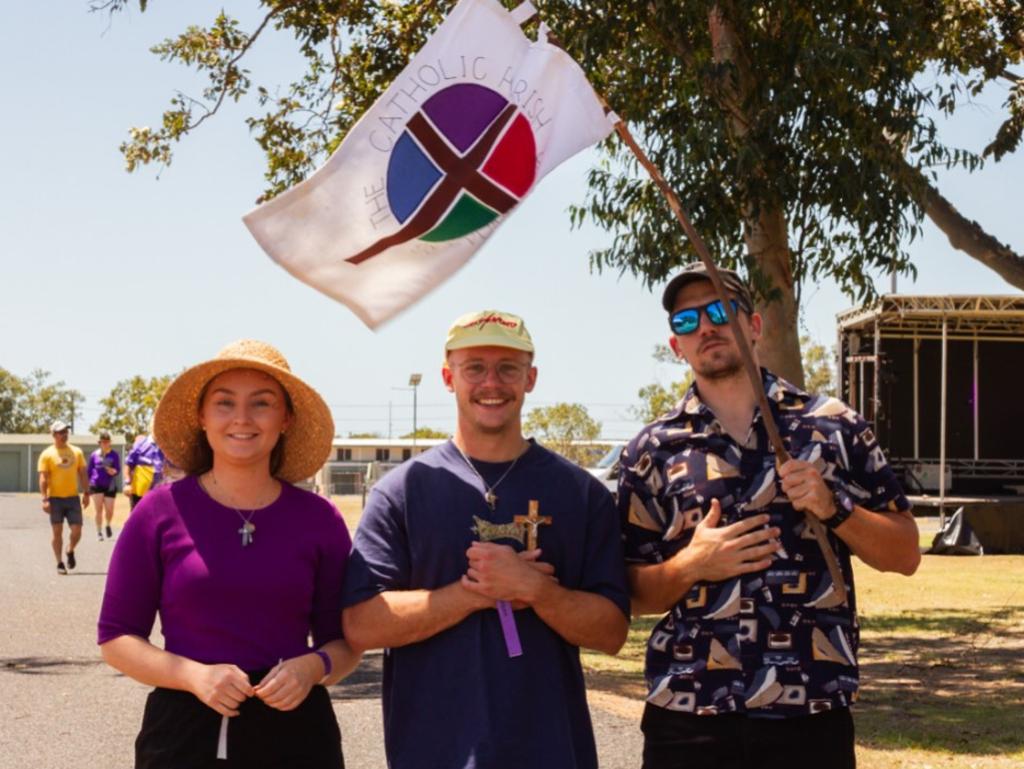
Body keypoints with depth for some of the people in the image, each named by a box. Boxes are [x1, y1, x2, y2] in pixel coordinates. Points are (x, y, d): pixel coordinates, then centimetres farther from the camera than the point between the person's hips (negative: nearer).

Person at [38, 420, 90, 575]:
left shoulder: (76, 452, 8)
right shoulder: (47, 454, -3)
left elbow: (82, 474, 11)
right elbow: (43, 478, -6)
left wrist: (86, 493, 4)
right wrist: (45, 499, -14)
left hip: (73, 498, 3)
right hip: (55, 498, -3)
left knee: (76, 531, -2)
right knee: (57, 532, 1)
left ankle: (70, 551, 28)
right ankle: (60, 563, 11)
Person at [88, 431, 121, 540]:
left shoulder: (114, 455, 1)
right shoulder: (94, 455, 4)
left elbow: (118, 470, 0)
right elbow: (88, 471, 11)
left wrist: (114, 471, -24)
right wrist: (87, 487, 10)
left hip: (110, 486, 0)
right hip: (96, 485, 0)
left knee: (109, 510, 0)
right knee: (99, 509, -4)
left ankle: (108, 526, 31)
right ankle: (99, 532, 9)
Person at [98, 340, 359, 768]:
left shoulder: (319, 519, 1)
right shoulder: (161, 512, -3)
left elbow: (345, 640, 8)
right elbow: (117, 637, -1)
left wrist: (312, 668, -13)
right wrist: (194, 674, -16)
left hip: (295, 733, 1)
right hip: (184, 731, -1)